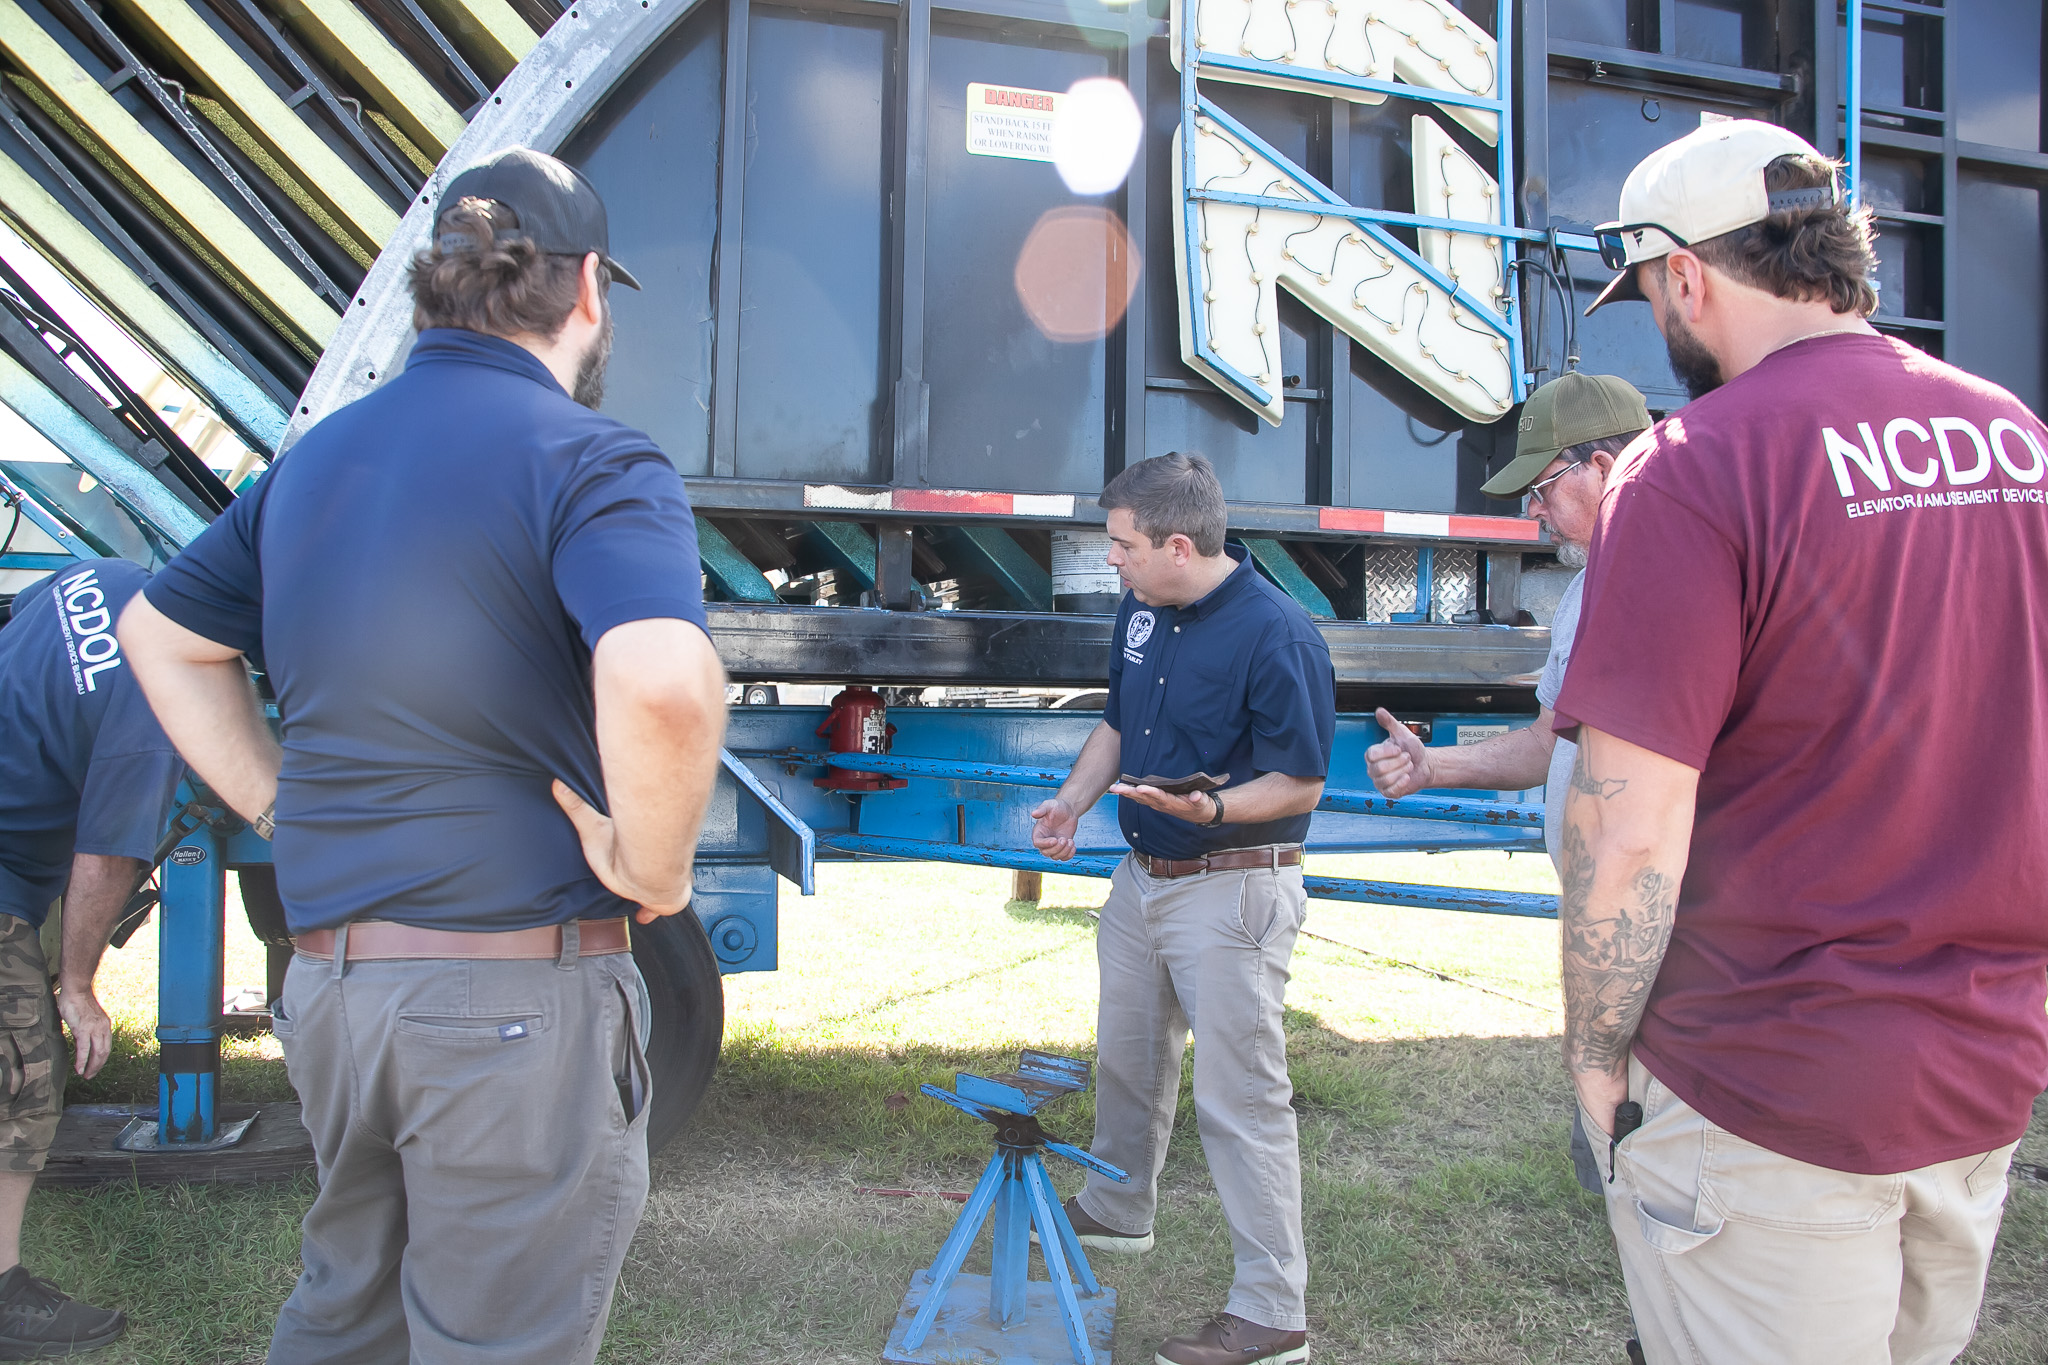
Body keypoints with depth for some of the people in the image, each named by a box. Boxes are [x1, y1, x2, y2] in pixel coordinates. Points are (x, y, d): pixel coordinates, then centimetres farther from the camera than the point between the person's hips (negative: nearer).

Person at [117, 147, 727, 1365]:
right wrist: (649, 866, -17)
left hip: (326, 977, 8)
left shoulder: (319, 457, 11)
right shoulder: (589, 460, -14)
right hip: (514, 990, -7)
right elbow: (664, 683, -33)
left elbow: (161, 633, 23)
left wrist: (279, 804, 16)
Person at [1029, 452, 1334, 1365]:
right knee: (1128, 1060, 23)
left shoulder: (1276, 634, -21)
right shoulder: (1141, 610, 4)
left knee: (1240, 1097, -4)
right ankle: (1115, 1211, 46)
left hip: (1232, 893, -8)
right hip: (1142, 875, 9)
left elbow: (1301, 782, -18)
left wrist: (1211, 808, -34)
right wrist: (1072, 800, 2)